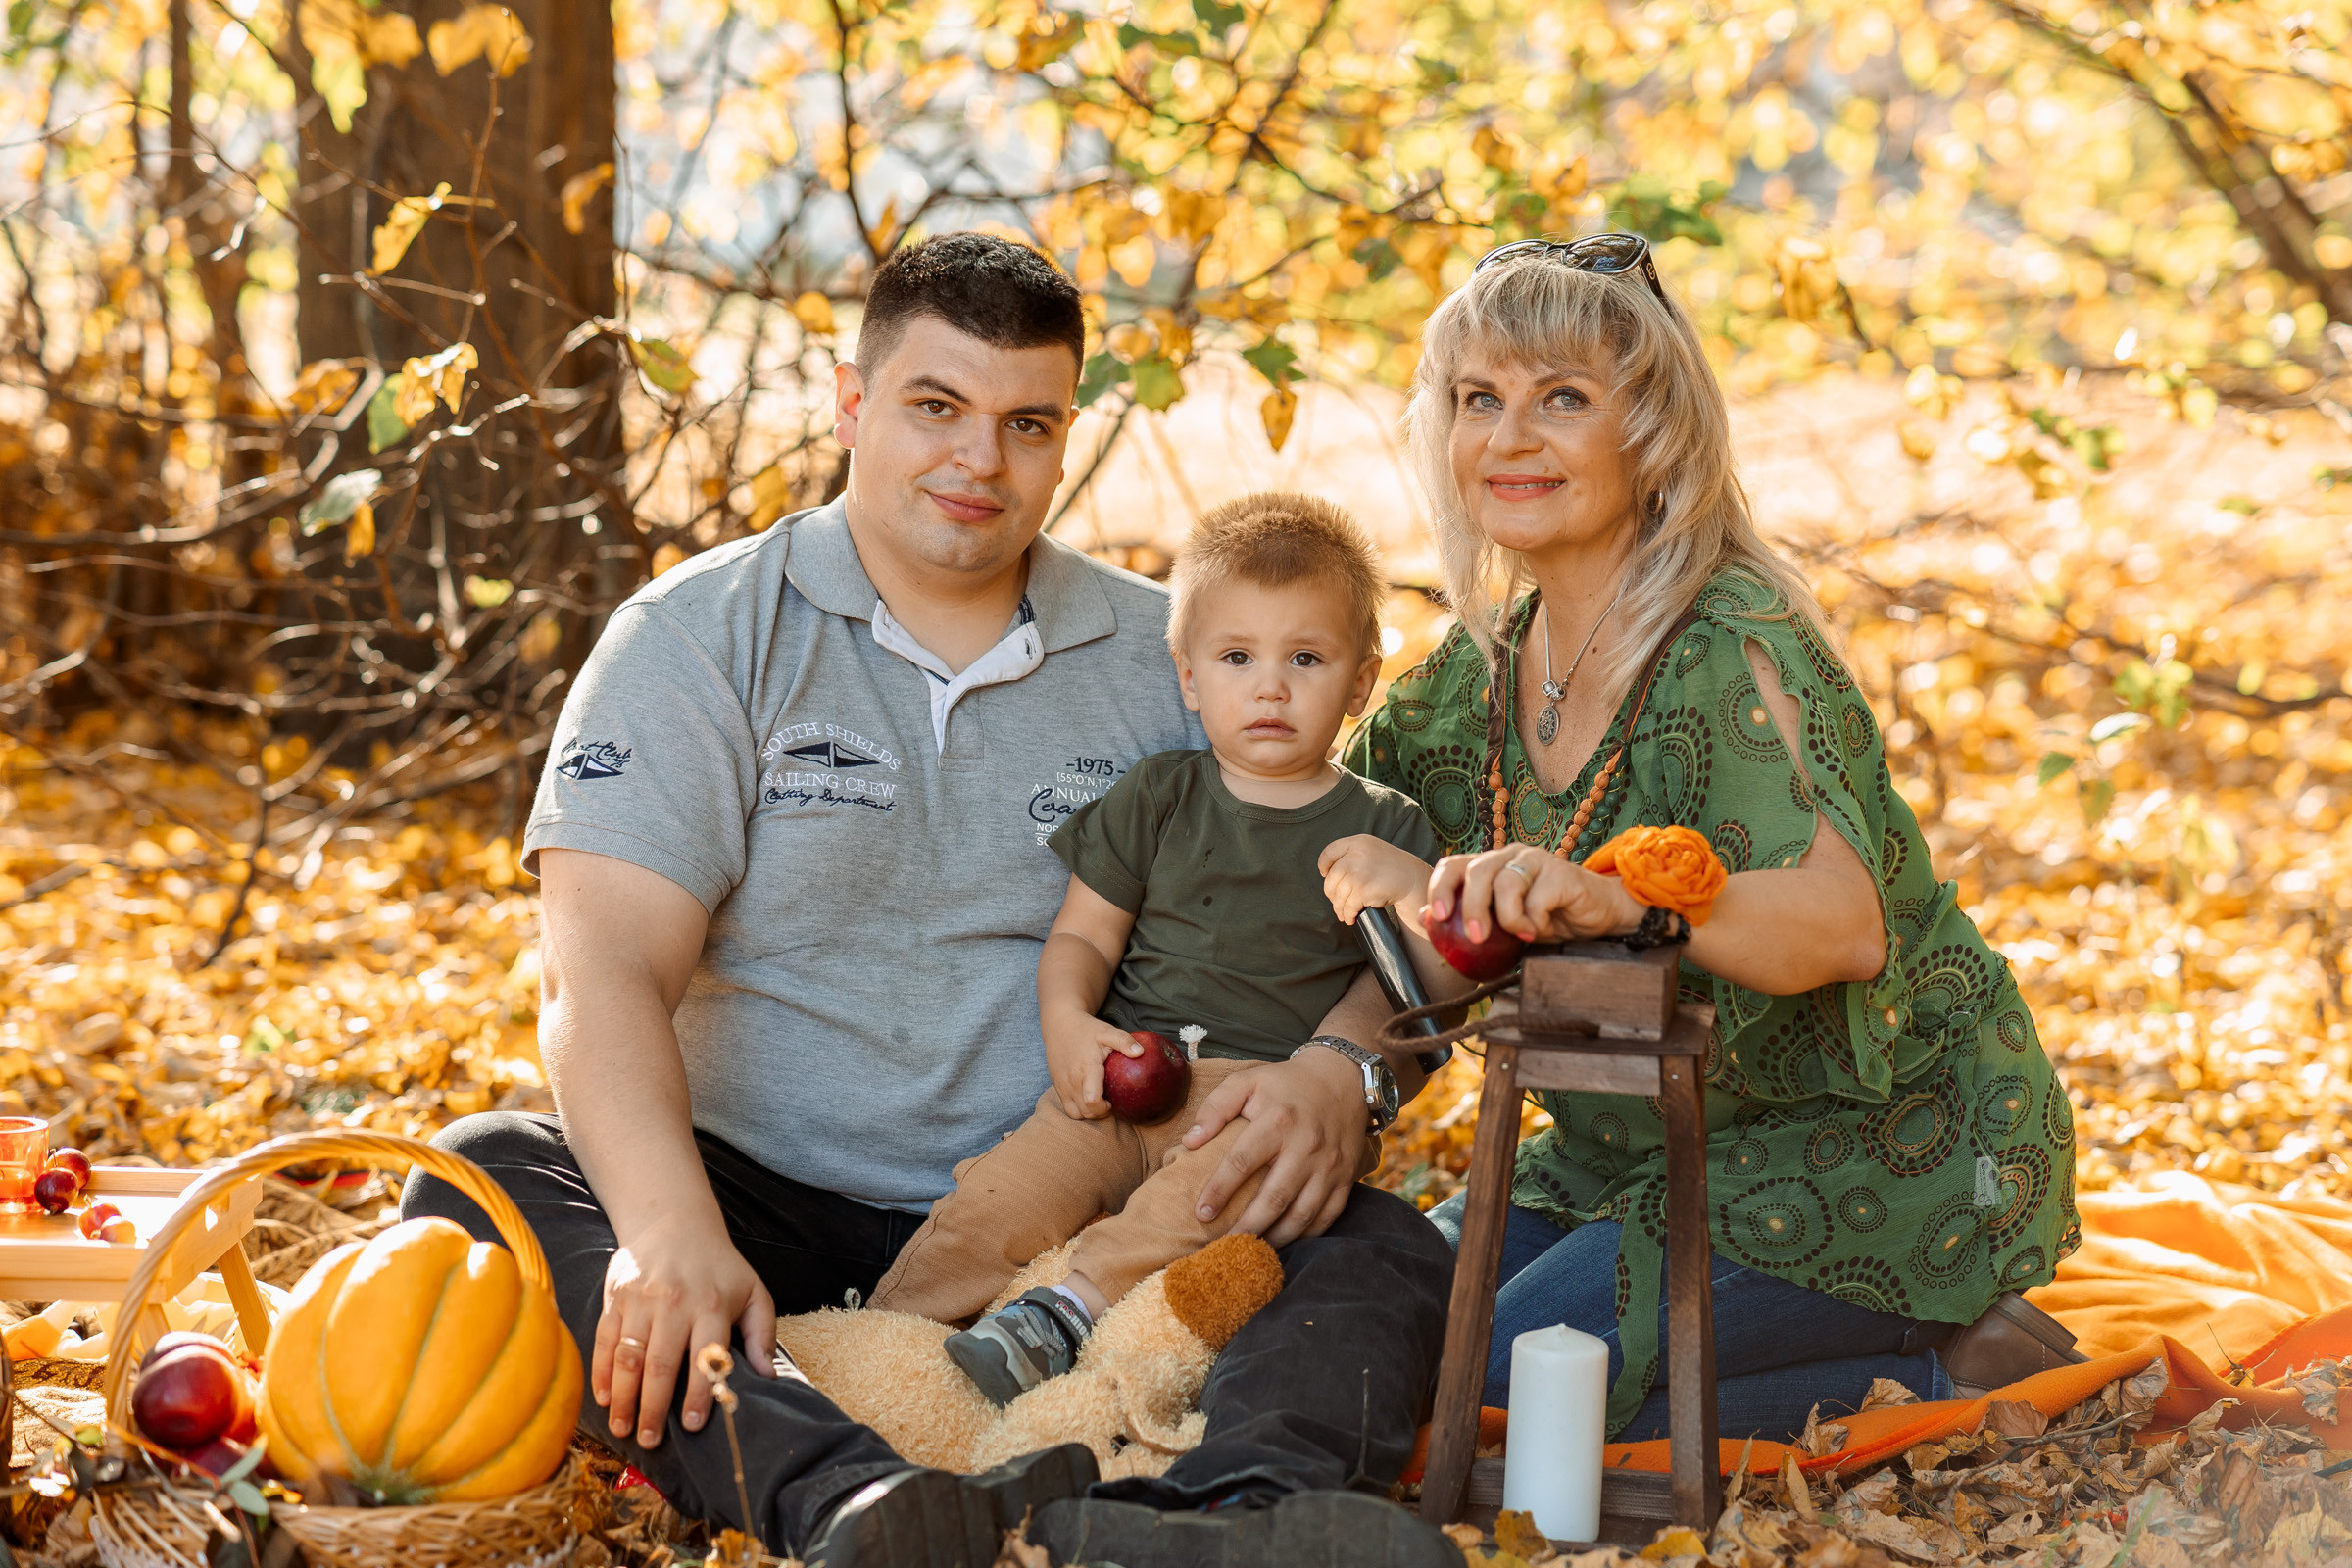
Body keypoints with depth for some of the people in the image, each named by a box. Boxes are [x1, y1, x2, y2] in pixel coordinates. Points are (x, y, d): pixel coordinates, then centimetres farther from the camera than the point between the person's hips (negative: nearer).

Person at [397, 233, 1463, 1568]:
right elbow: (607, 966, -10)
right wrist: (673, 1232, -29)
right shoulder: (701, 637, 3)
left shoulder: (1164, 659, 11)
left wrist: (1337, 1071, -17)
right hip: (769, 1204, -1)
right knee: (485, 1179, -30)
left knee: (1385, 1251, -24)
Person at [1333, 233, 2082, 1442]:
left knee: (1503, 1384, -22)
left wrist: (1619, 899, -56)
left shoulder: (1735, 651, -21)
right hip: (1656, 1148, 9)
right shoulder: (1486, 665, 4)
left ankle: (1931, 1377, -5)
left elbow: (1841, 923, -36)